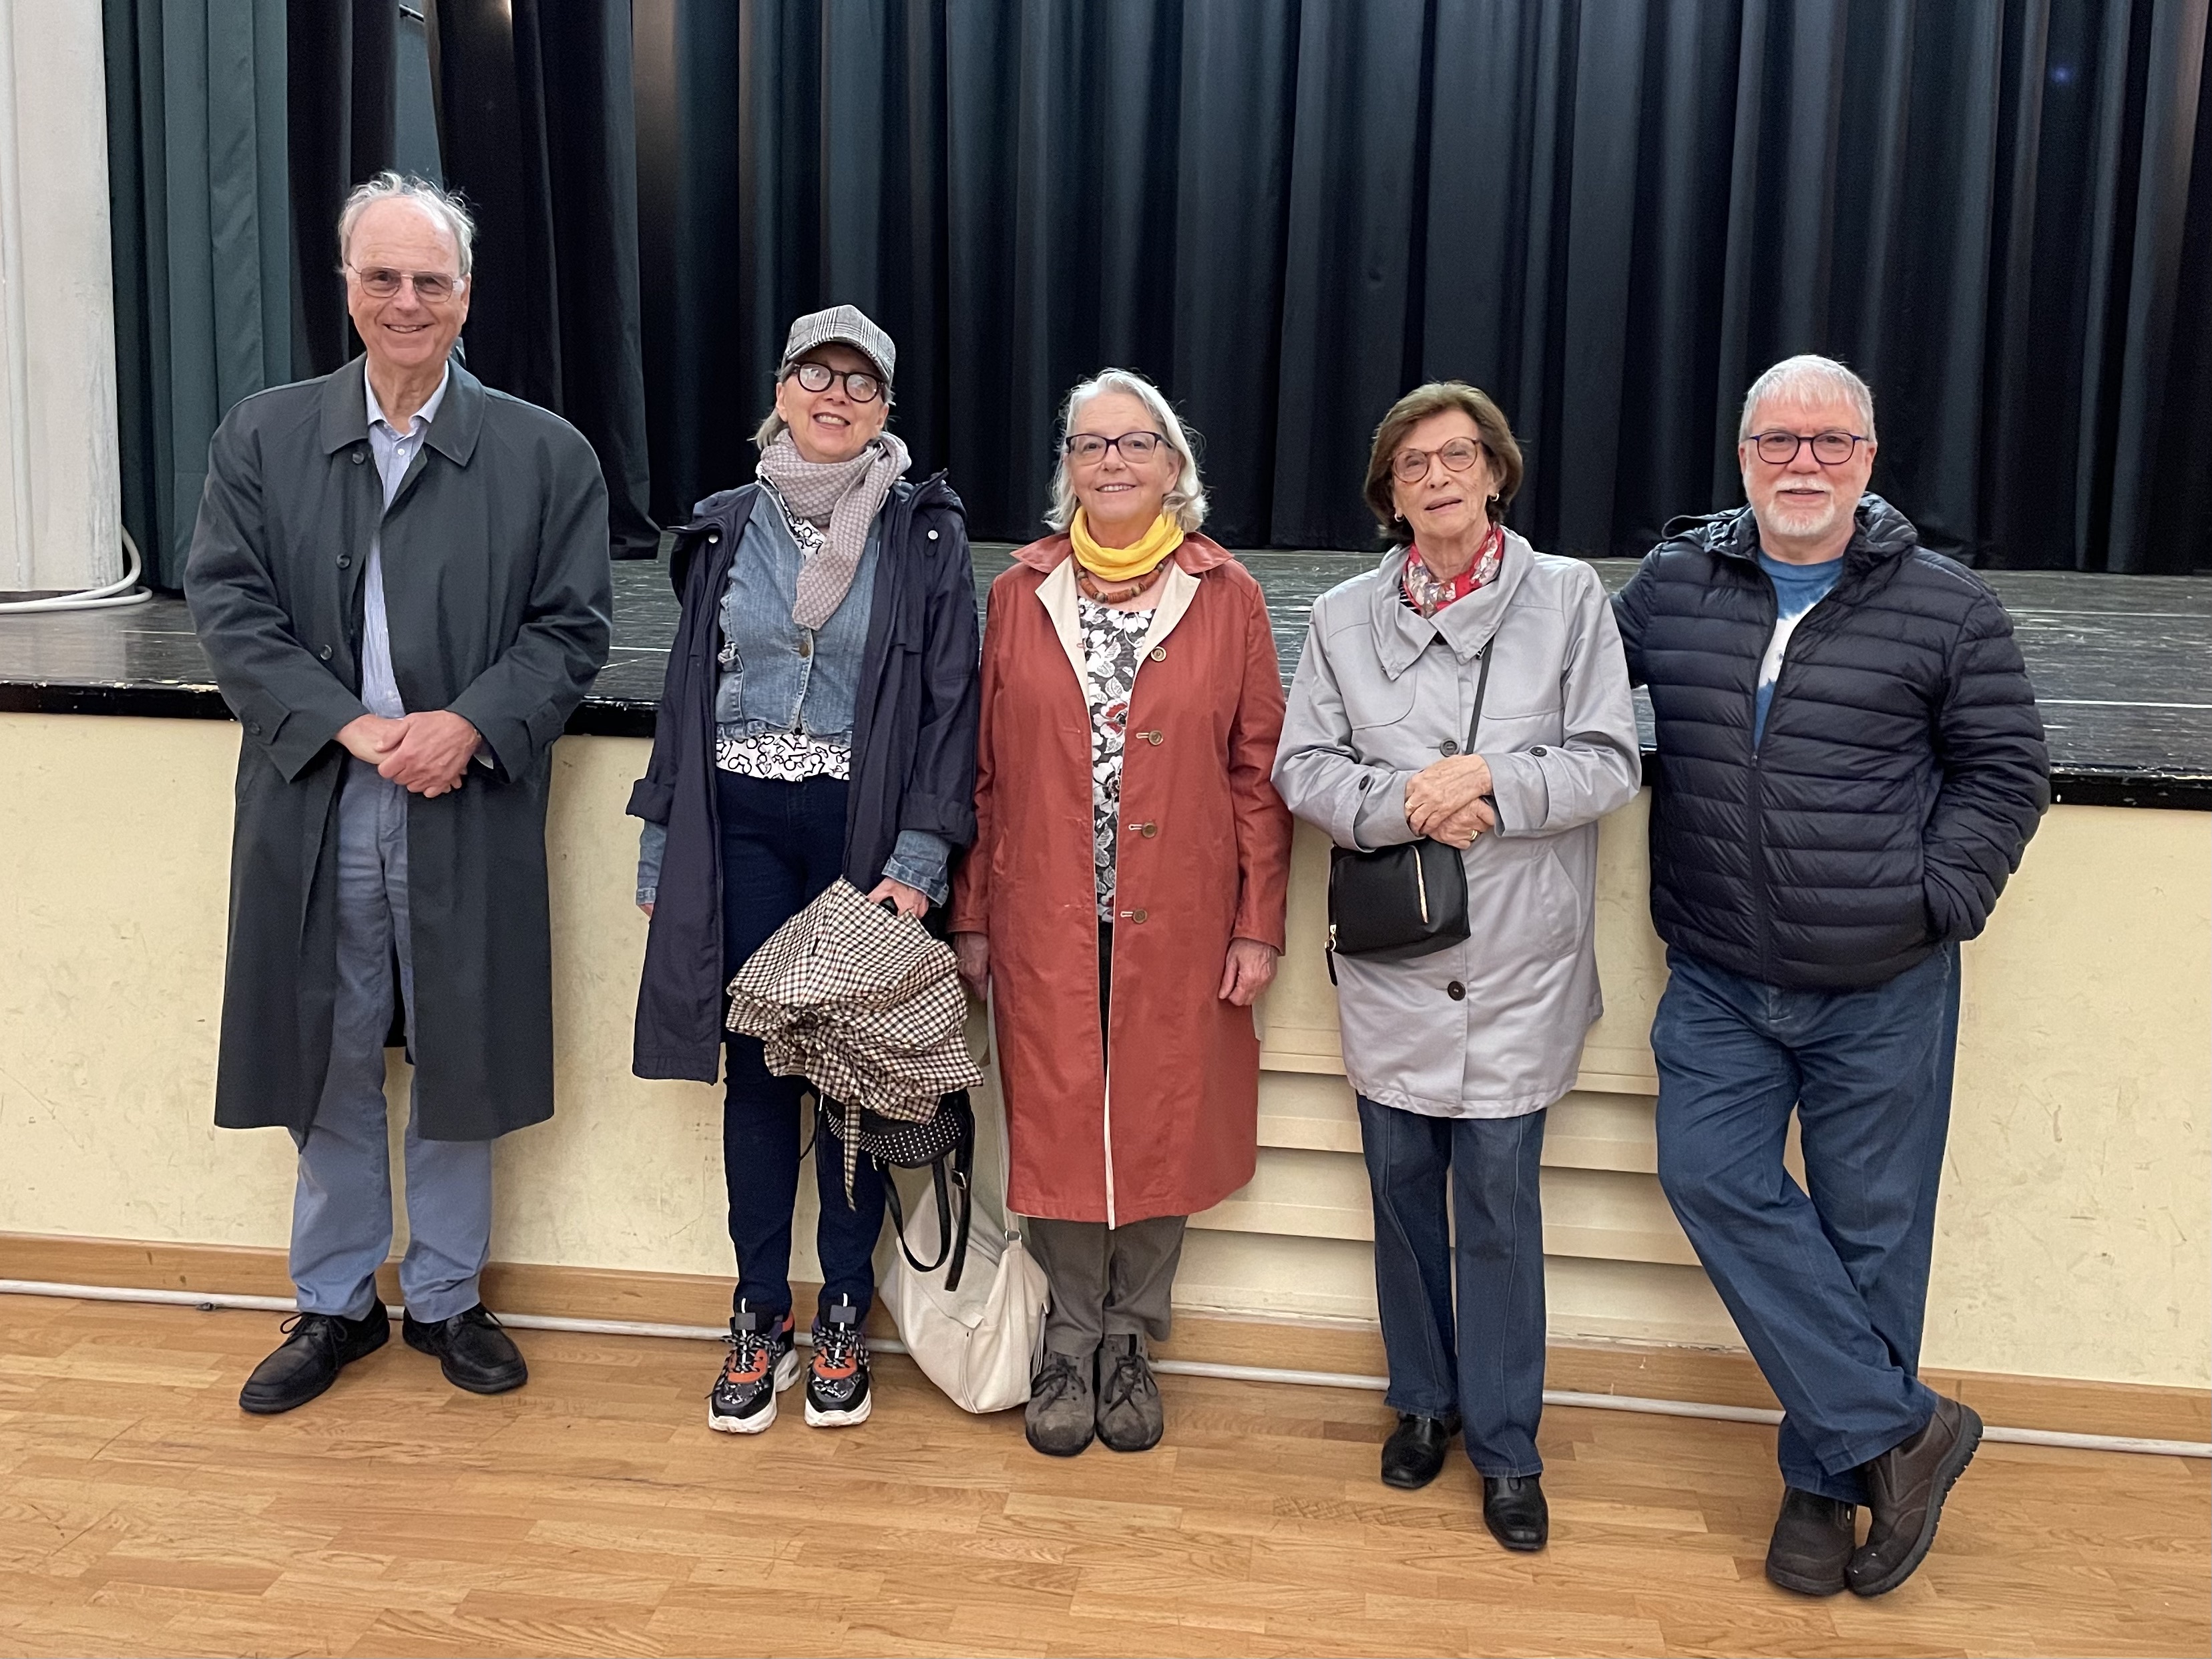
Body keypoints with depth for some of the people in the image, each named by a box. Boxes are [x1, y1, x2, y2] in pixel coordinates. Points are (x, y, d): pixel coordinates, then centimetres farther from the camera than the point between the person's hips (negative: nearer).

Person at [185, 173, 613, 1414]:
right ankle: (336, 1304, 29)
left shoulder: (547, 454, 2)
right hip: (313, 810, 1)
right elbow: (230, 609, -1)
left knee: (459, 1066, 9)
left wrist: (469, 726, -16)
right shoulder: (262, 438, 5)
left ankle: (447, 1298, 28)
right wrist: (349, 726, -14)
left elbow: (573, 628, -1)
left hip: (470, 812, -1)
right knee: (328, 1065, 12)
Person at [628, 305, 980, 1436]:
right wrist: (661, 849, 9)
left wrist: (918, 861, -12)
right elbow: (686, 692, 12)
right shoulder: (727, 527, 9)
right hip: (743, 827, 2)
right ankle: (759, 1319, 19)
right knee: (755, 1065, 6)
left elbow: (949, 703, -4)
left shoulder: (925, 535, 0)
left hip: (865, 830, -2)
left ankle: (843, 1320, 20)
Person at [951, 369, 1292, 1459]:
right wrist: (970, 917, 3)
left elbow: (1259, 771, 0)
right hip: (1046, 920, 1)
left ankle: (1130, 1344, 28)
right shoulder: (1020, 591, 4)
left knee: (1160, 1125, 9)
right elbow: (985, 768, 5)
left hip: (1177, 923, 0)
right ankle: (1072, 1343, 26)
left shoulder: (1226, 595, 0)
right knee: (1057, 1125, 7)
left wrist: (1259, 923, -4)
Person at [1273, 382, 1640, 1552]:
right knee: (1402, 1188, 13)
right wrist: (1407, 807, -15)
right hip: (1389, 967, 2)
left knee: (1499, 1203, 2)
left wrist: (1492, 779, -19)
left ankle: (1506, 1444, 18)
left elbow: (1609, 763, -4)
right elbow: (1300, 767, 1)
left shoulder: (1568, 596, 0)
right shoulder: (1344, 616, 5)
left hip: (1517, 969, -2)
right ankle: (1423, 1402, 33)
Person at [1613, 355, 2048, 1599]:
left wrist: (1939, 901, -9)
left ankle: (1828, 1477, 24)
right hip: (1720, 984, 3)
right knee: (1714, 1182, -7)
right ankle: (1900, 1430, 7)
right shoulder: (1673, 586, 4)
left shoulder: (1948, 607, -2)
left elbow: (2007, 773, 2)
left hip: (1884, 993, -2)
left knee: (1869, 1233, 5)